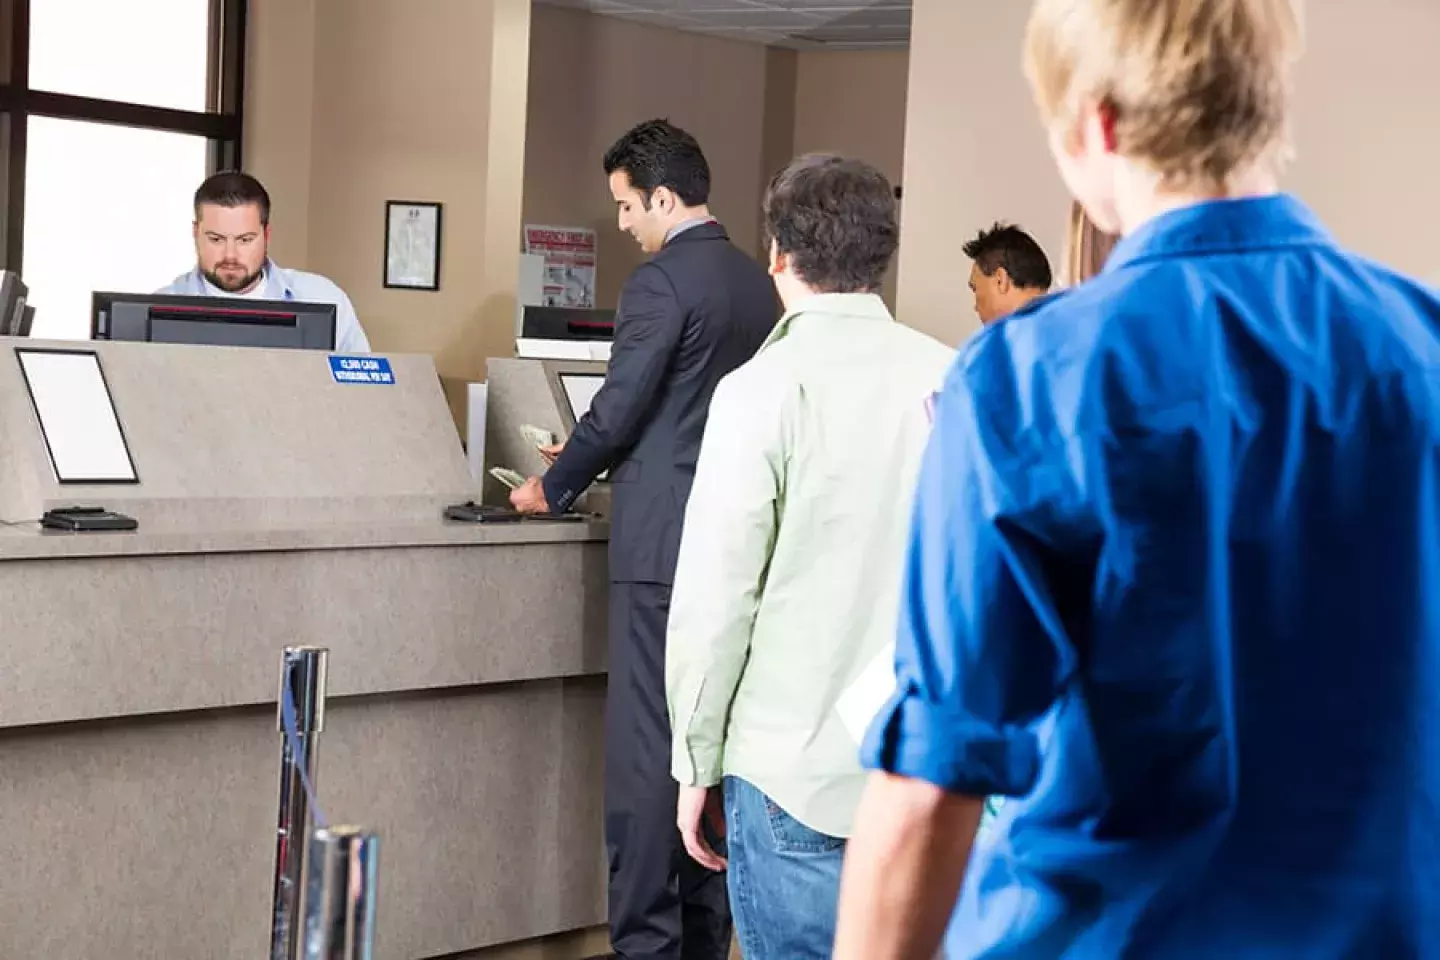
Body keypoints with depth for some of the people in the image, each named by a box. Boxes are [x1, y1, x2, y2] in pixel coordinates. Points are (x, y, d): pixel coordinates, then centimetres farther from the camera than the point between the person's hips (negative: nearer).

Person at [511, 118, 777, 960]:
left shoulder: (662, 281, -12)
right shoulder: (758, 283, 13)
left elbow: (620, 410, -12)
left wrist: (555, 489, 5)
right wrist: (594, 457, 24)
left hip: (666, 545, -8)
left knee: (648, 747, -3)